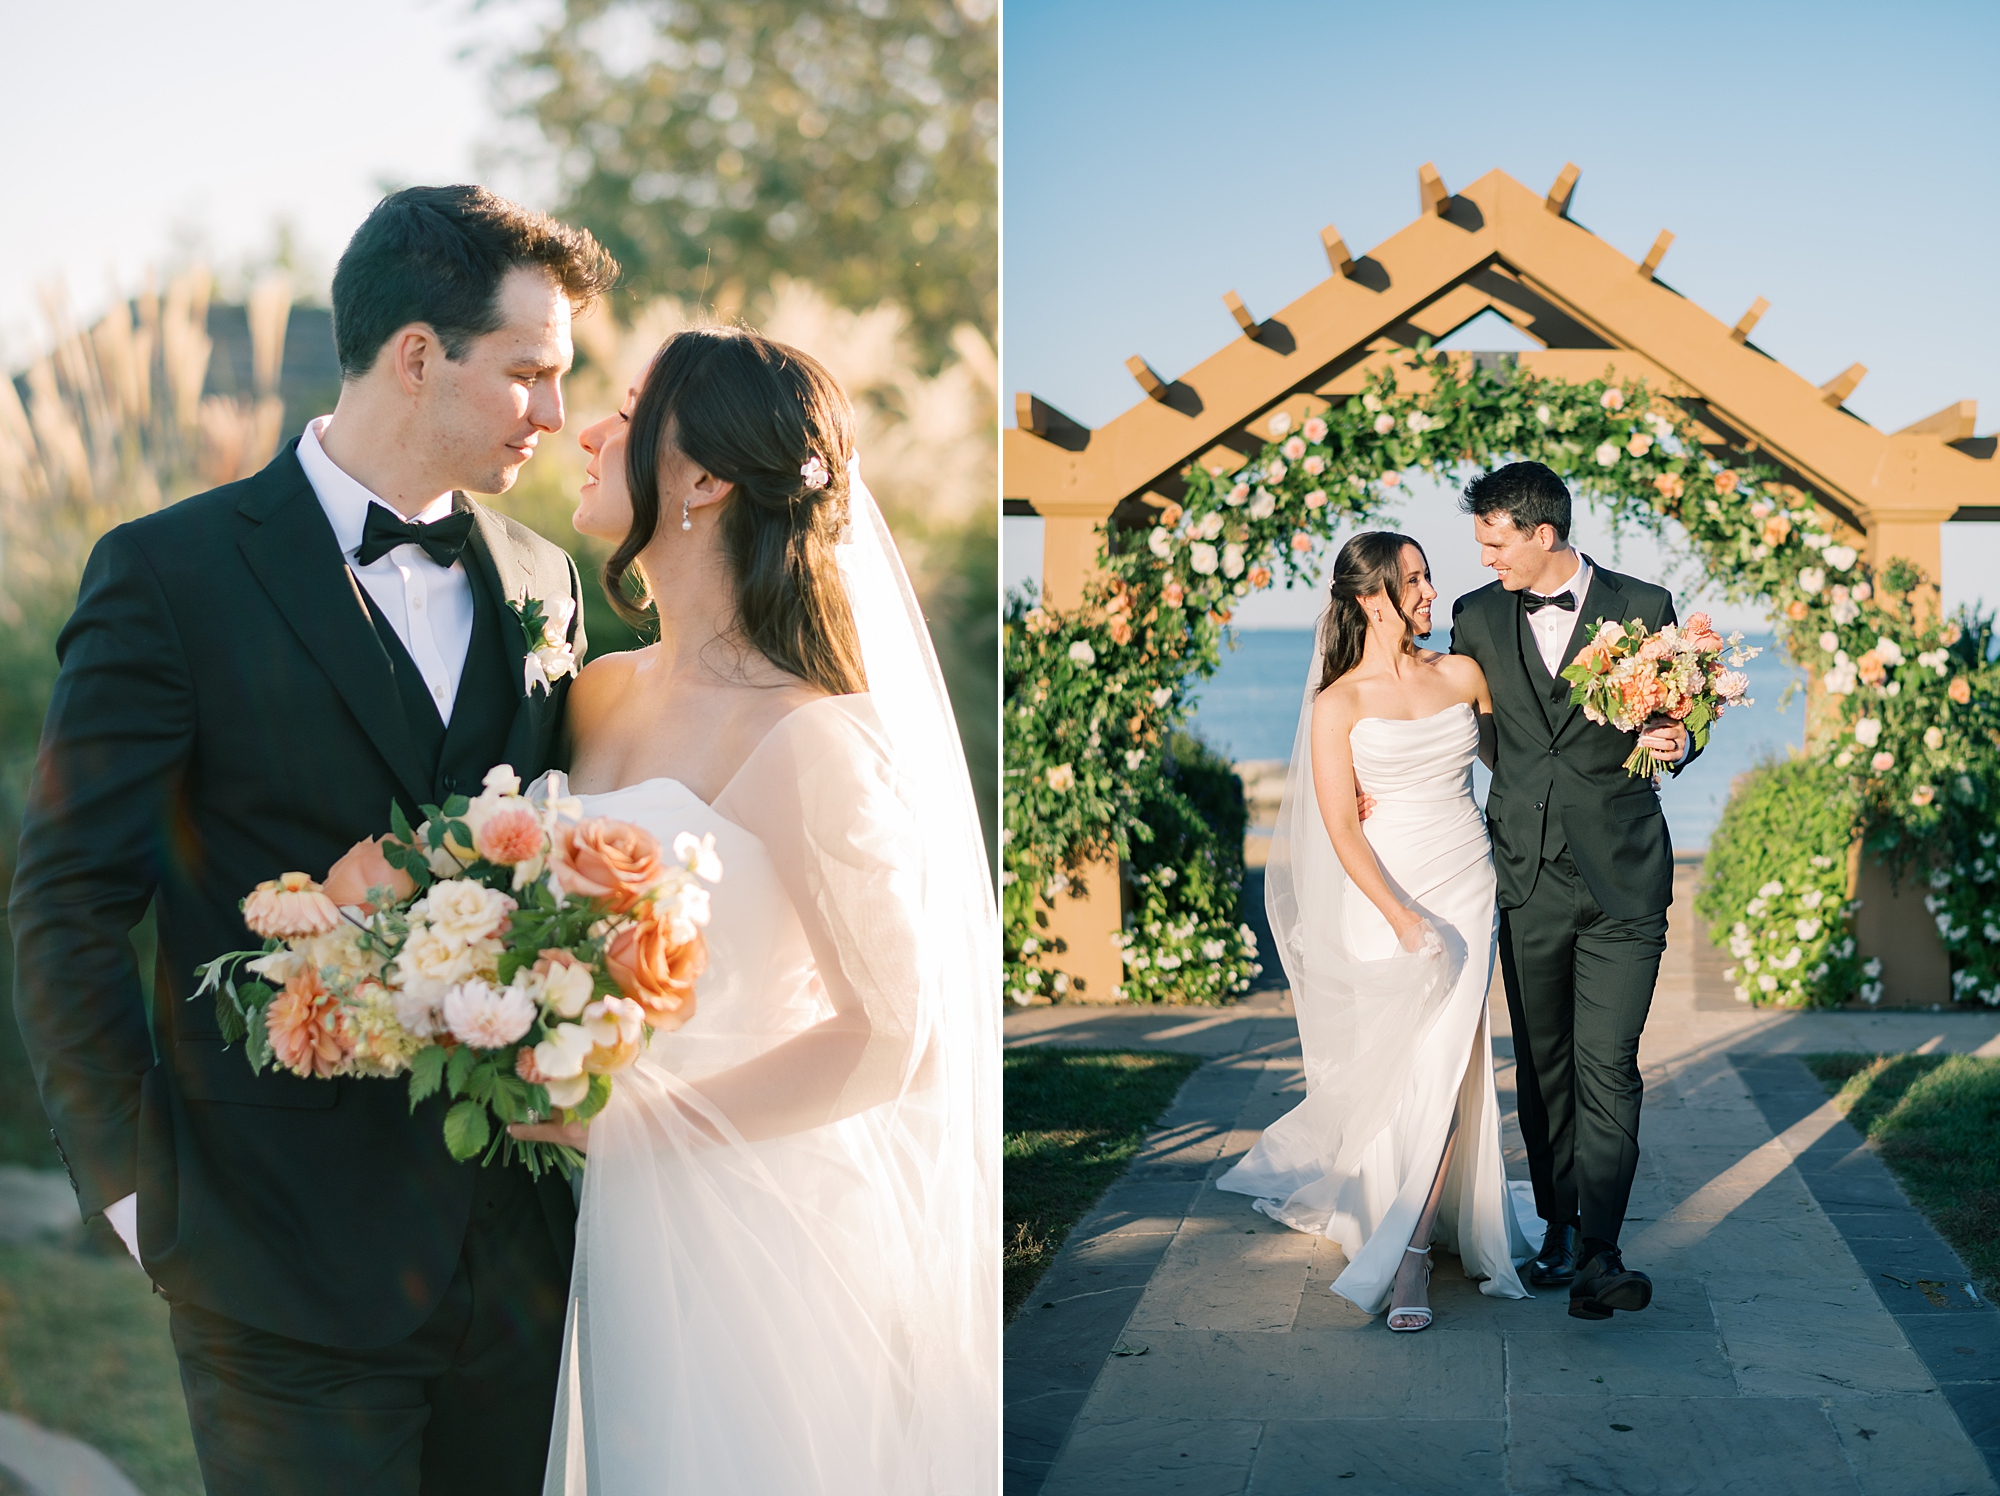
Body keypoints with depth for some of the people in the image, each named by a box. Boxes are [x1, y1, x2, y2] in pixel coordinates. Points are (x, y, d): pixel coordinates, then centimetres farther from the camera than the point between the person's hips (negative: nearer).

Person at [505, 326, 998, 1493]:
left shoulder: (806, 738, -19)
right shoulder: (601, 696, 4)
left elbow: (889, 1039, -18)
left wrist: (622, 1120, -18)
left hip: (754, 1223, -7)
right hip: (618, 1228, 7)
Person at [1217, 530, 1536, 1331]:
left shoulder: (1462, 674, 6)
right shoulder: (1337, 705, -3)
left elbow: (1501, 754, 26)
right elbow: (1341, 829, -8)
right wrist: (1403, 918, -16)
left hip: (1465, 888, 2)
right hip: (1383, 897, -2)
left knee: (1441, 1072, -6)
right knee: (1391, 1071, 4)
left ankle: (1411, 1256, -1)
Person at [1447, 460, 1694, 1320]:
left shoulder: (1643, 607, 0)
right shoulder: (1477, 618, 7)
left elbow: (1679, 721, 7)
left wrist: (1674, 743, -14)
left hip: (1623, 880, -3)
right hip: (1527, 880, 3)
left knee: (1607, 1065, -10)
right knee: (1542, 1066, 9)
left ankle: (1599, 1256, -11)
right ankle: (1557, 1229, 21)